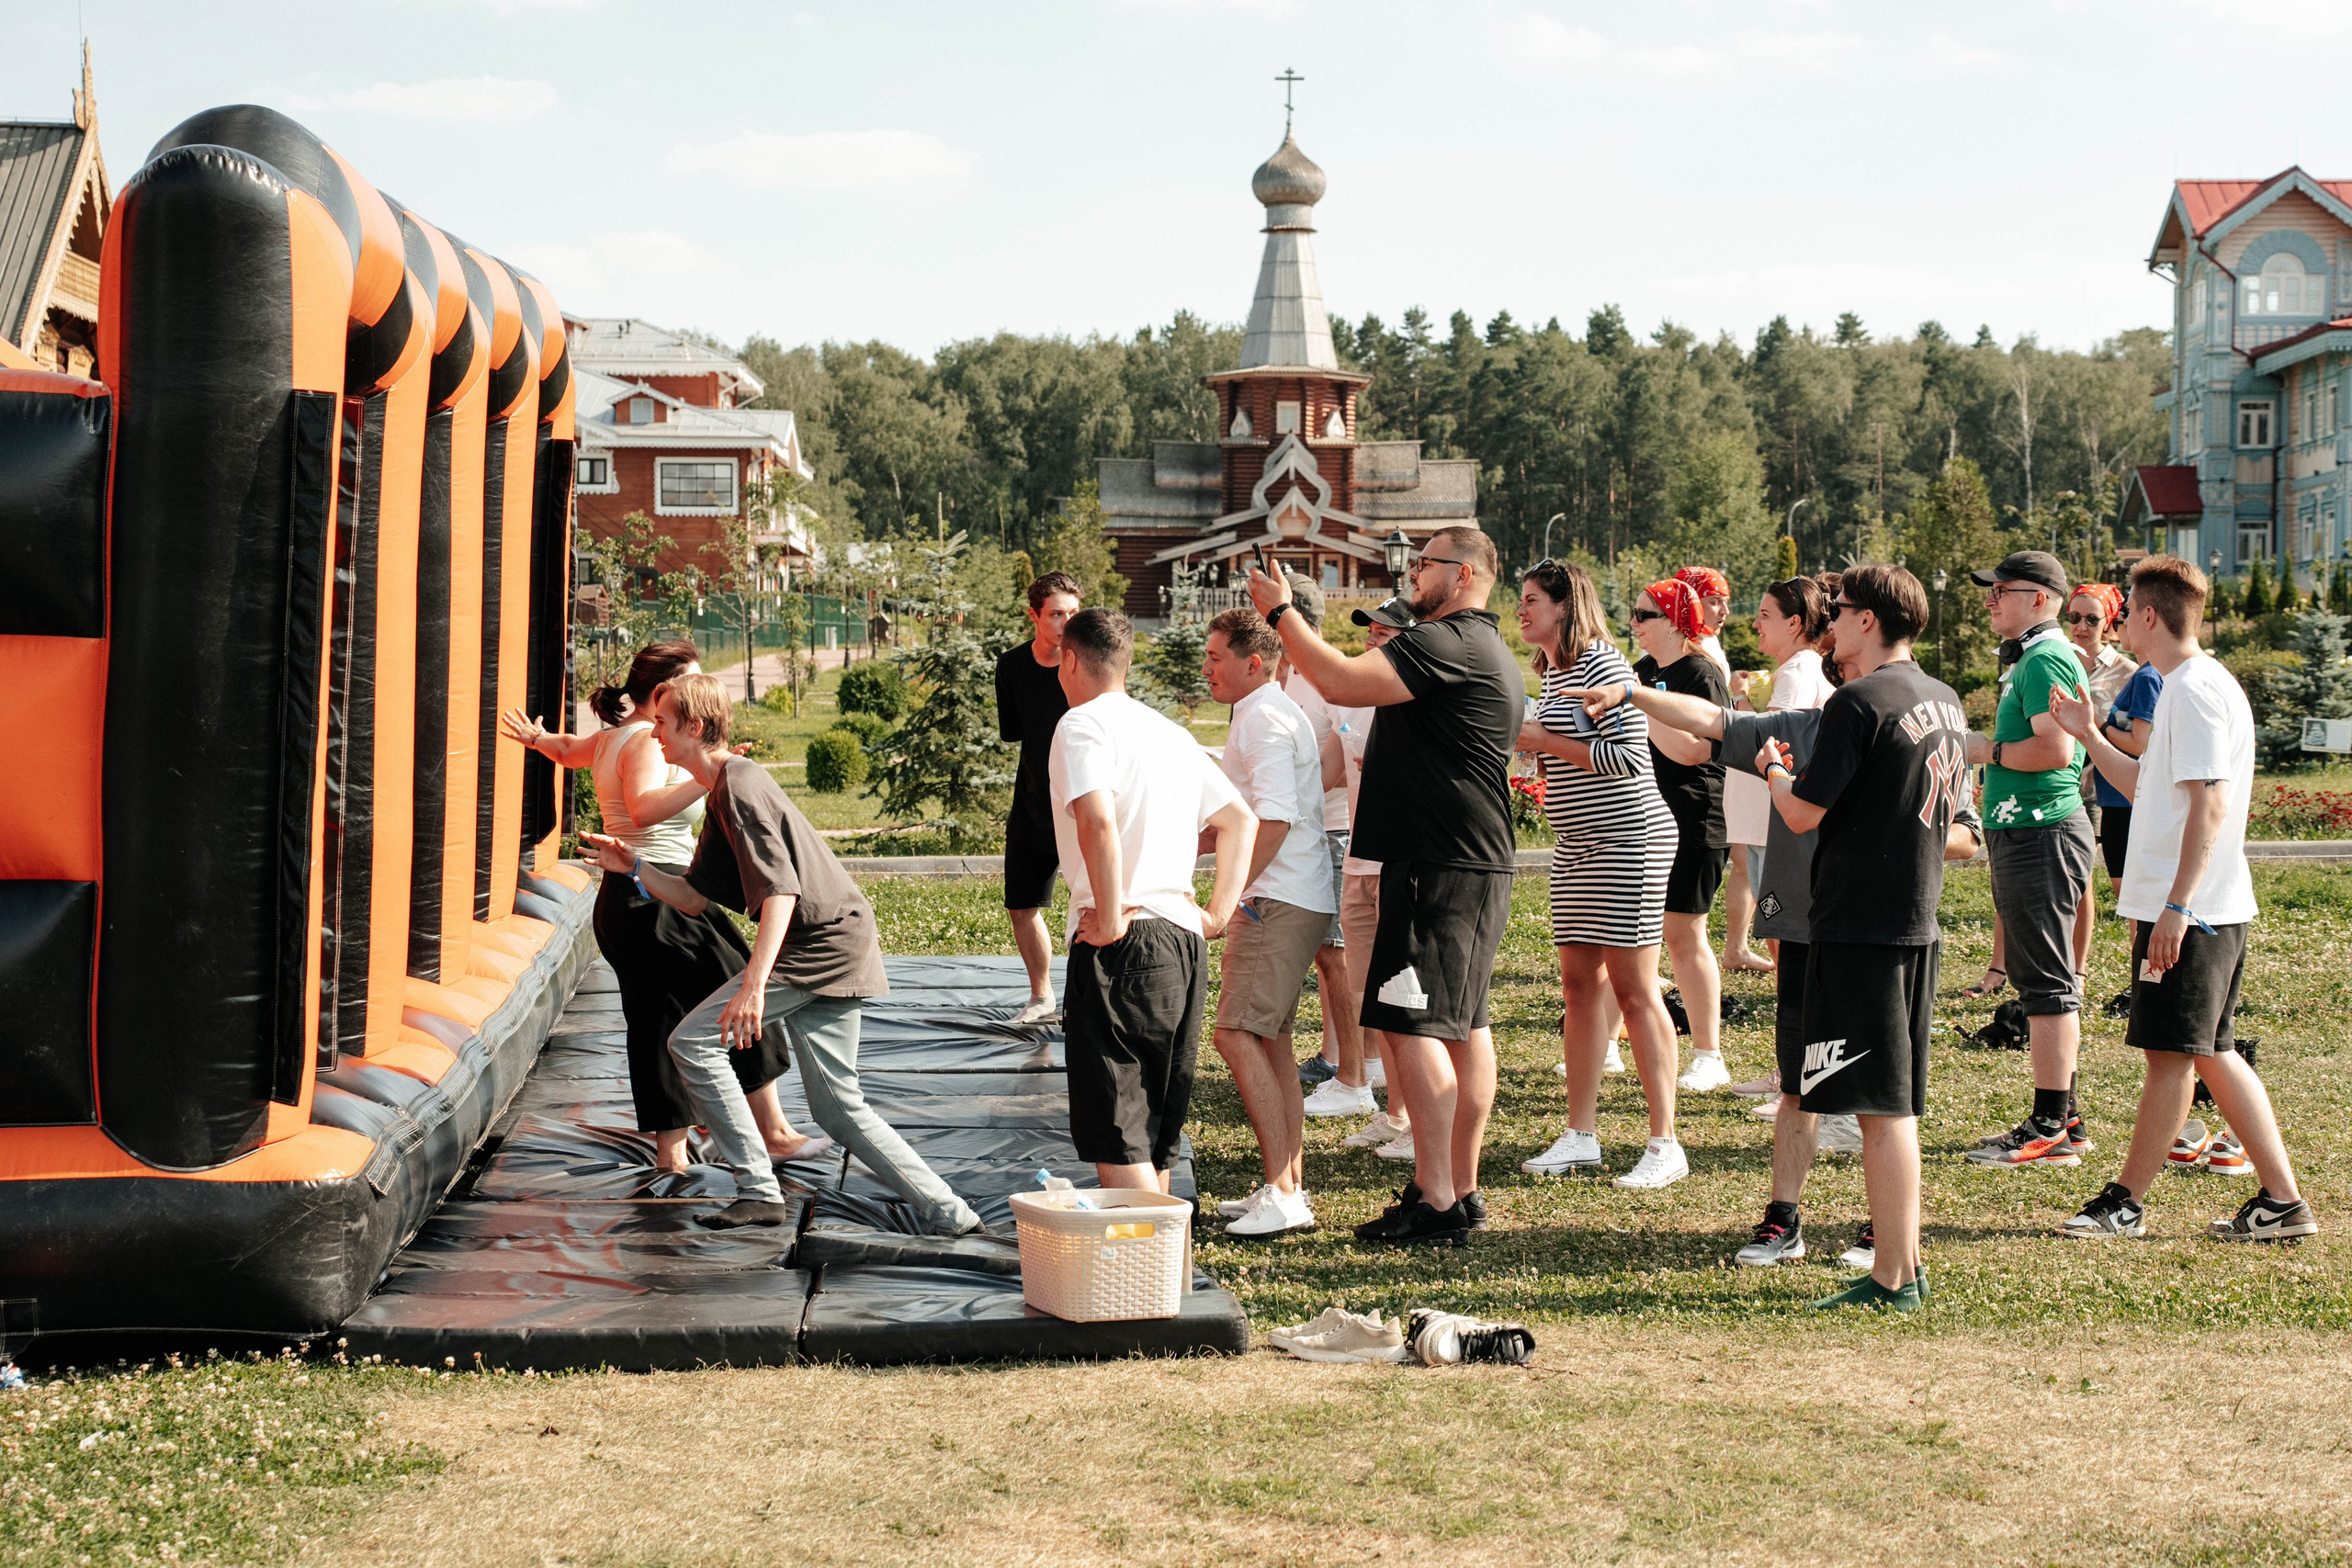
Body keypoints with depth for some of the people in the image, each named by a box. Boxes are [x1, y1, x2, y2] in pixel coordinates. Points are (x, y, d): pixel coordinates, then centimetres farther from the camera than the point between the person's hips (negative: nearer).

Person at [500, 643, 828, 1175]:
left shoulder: (611, 738, 17)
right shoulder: (645, 742, -15)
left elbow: (568, 749, 39)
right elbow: (643, 809, -33)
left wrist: (536, 738, 22)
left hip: (622, 905, 10)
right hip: (659, 901, -10)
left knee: (658, 1021, 11)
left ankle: (670, 1152, 11)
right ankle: (773, 1132, 1)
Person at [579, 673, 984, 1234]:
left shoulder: (741, 784, -13)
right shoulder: (722, 793, 19)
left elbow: (780, 890, -23)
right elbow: (694, 898, 22)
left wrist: (753, 984, -30)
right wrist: (634, 866, 9)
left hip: (821, 946, -10)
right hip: (835, 951, 10)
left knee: (692, 1041, -7)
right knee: (841, 1109, 10)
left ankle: (759, 1192, -5)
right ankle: (949, 1214, 8)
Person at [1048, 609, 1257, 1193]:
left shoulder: (1084, 724, -6)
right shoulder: (1171, 732, 19)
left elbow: (1099, 821, -23)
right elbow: (1241, 821, 20)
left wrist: (1111, 919, -18)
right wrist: (1218, 912, 16)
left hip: (1123, 944, -8)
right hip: (1185, 943, 8)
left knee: (1114, 1134, -6)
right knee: (1155, 1135, 15)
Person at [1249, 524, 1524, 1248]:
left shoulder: (1447, 643, -15)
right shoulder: (1490, 652, 20)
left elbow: (1340, 681, -23)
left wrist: (1281, 612, -13)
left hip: (1439, 867, -11)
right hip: (1481, 862, 11)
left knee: (1410, 1024, -12)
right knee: (1463, 1024, 12)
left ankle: (1435, 1201, -15)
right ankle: (1462, 1189, 17)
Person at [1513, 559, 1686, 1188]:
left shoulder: (1601, 665, -14)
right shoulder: (1552, 672, 15)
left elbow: (1629, 756, -22)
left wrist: (1542, 740, -17)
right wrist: (1528, 740, 10)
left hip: (1629, 839, -9)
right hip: (1577, 846, 9)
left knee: (1634, 989, -7)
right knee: (1579, 985, 9)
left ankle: (1665, 1144, -3)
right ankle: (1581, 1135, 15)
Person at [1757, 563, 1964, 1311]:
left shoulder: (1859, 702, -15)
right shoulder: (1944, 702, 11)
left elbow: (1804, 813, -16)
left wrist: (1774, 769, 6)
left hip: (1861, 925, -9)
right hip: (1918, 920, 9)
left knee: (1880, 1108, -5)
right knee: (1894, 1106, 15)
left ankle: (1892, 1279, -3)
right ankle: (1901, 1265, 20)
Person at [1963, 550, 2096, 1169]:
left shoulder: (2046, 660, -15)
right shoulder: (2028, 659, 19)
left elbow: (2055, 748, -26)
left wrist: (1988, 750, -14)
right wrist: (1987, 749, 14)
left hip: (2043, 835, -11)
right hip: (2022, 833, 11)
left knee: (2047, 984, -9)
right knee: (2043, 982, 15)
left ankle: (2050, 1129, -7)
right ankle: (2061, 1118, 22)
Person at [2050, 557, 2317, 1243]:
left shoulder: (2197, 689, -14)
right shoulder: (2187, 687, 18)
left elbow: (2210, 804, -22)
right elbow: (2148, 788, 28)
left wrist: (2177, 906, -25)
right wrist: (2089, 735, 24)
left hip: (2192, 910, -10)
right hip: (2210, 908, 10)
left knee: (2171, 1054, -1)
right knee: (2210, 1054, 12)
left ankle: (2126, 1203, 6)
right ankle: (2282, 1199, 13)